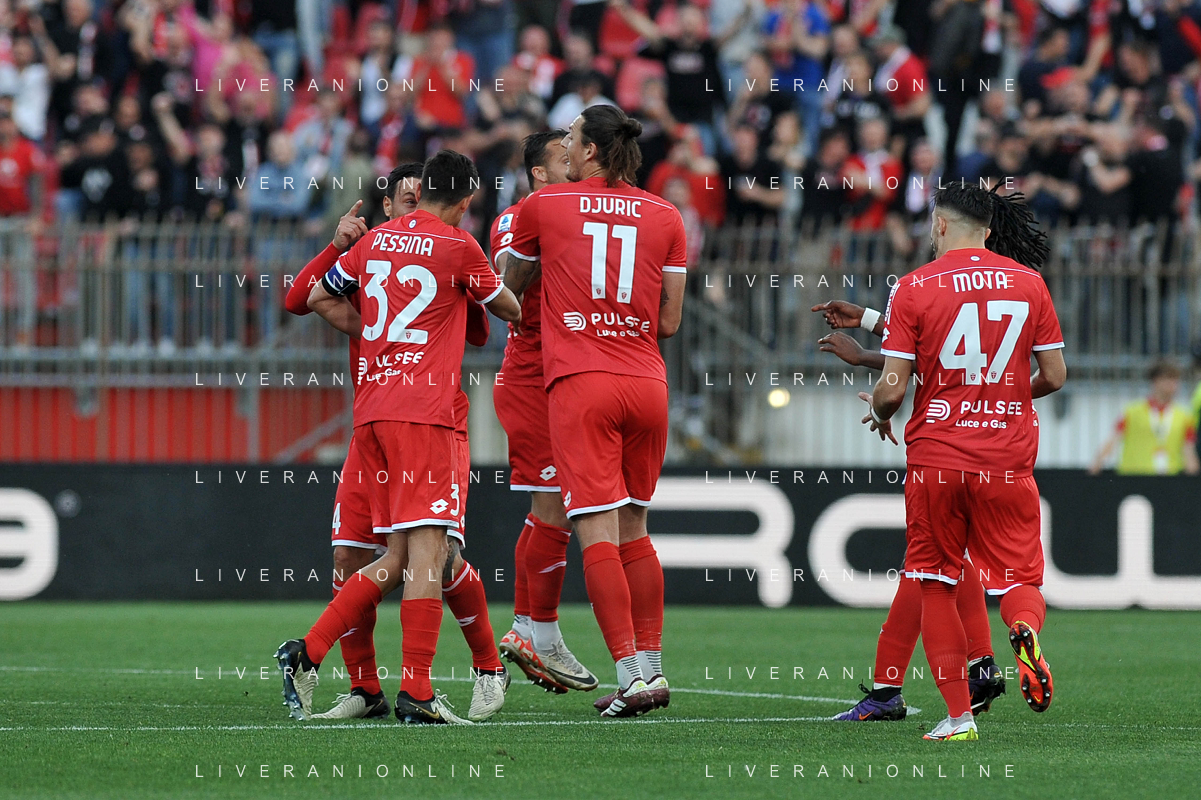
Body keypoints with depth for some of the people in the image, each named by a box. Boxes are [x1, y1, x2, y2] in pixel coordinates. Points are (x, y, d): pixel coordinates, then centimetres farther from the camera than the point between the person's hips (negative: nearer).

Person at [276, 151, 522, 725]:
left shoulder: (375, 241, 14)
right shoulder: (457, 247, -2)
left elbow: (318, 299, 26)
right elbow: (509, 311, 14)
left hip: (371, 409, 7)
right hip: (423, 413, -7)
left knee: (400, 557, 12)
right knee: (428, 548, -11)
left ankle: (307, 651, 7)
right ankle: (415, 692, -18)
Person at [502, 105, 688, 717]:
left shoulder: (542, 206, 2)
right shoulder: (665, 218, 9)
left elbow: (509, 287, 18)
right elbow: (669, 322, 9)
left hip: (580, 384, -4)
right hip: (647, 383, 4)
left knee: (597, 533, -6)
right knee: (633, 530, 15)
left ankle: (633, 675, -14)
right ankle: (652, 666, 15)